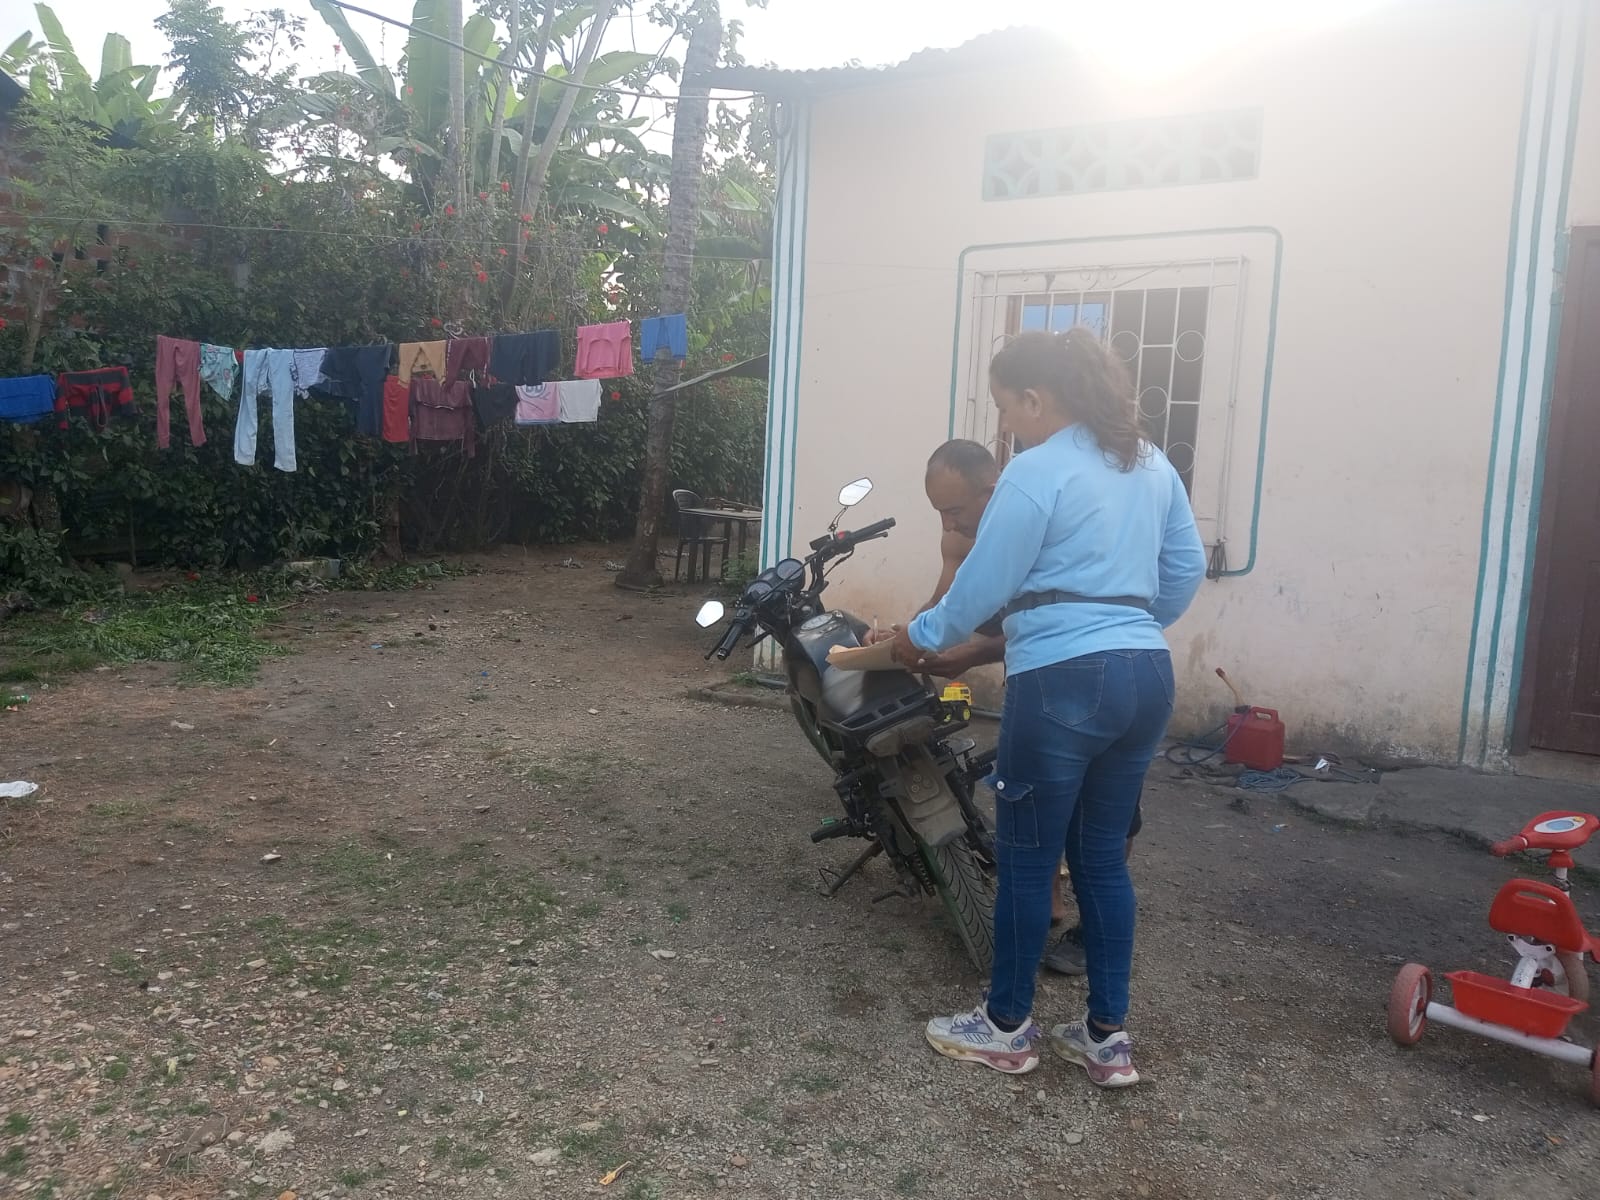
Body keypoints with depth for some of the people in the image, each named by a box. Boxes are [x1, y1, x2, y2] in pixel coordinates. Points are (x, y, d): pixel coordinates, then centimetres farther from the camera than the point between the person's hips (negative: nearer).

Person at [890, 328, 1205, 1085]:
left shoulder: (1036, 472, -10)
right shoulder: (1150, 463, 14)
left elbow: (984, 586, -9)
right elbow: (1187, 570, 17)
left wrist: (921, 638, 7)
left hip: (1063, 682, -8)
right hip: (1146, 678, 8)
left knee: (1025, 858, 7)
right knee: (1103, 857, 16)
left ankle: (1007, 1028, 22)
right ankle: (1107, 1036, 23)